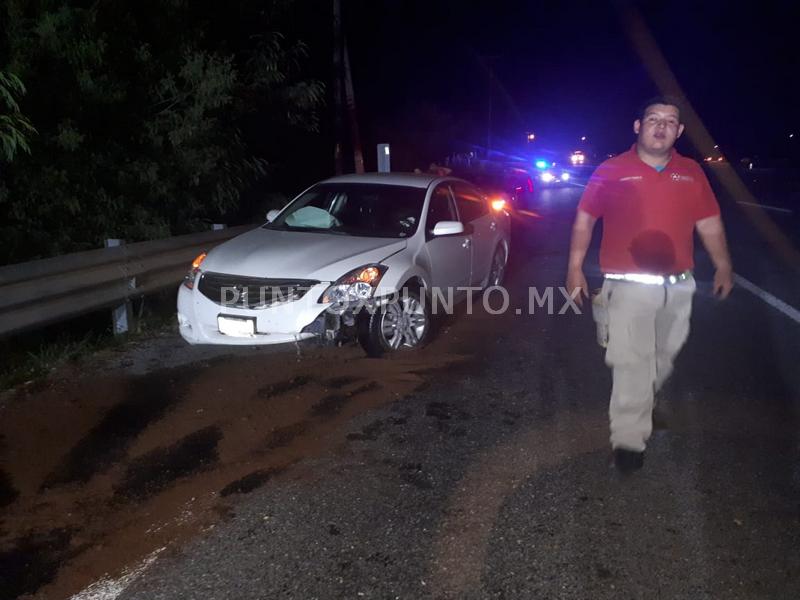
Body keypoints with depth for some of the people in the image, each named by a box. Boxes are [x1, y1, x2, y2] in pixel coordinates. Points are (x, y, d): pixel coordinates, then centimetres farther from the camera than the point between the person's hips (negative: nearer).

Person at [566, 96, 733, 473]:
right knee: (632, 362, -8)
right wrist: (575, 268, -4)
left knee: (664, 357, 19)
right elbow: (584, 219, 1)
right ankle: (629, 440, -1)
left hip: (678, 286, 5)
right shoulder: (612, 171, -2)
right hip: (630, 285, -4)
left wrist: (723, 267, 10)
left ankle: (643, 406, 45)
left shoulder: (691, 173, 8)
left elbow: (709, 223, 13)